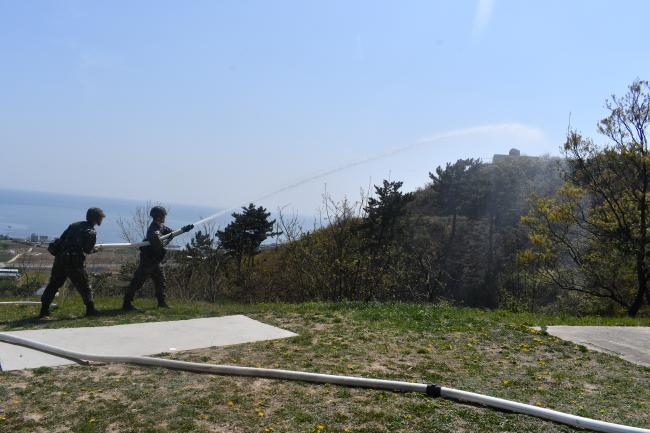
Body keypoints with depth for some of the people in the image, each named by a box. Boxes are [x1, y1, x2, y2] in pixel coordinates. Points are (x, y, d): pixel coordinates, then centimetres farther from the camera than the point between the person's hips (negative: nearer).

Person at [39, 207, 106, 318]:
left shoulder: (74, 225, 14)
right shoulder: (91, 232, -6)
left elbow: (62, 239, 13)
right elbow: (87, 249, -11)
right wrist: (94, 250, 9)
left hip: (60, 258, 6)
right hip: (74, 262, -6)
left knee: (53, 284, 15)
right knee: (83, 285, 5)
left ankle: (44, 309, 17)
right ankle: (90, 309, 6)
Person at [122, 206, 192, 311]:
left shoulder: (161, 226, 5)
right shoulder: (154, 231, -25)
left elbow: (171, 232, 17)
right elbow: (160, 246, -29)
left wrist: (183, 230, 8)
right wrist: (168, 239, -14)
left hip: (155, 260, 10)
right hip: (148, 260, -10)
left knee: (160, 280, 14)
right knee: (137, 281, -6)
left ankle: (162, 302, 23)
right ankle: (126, 303, -1)